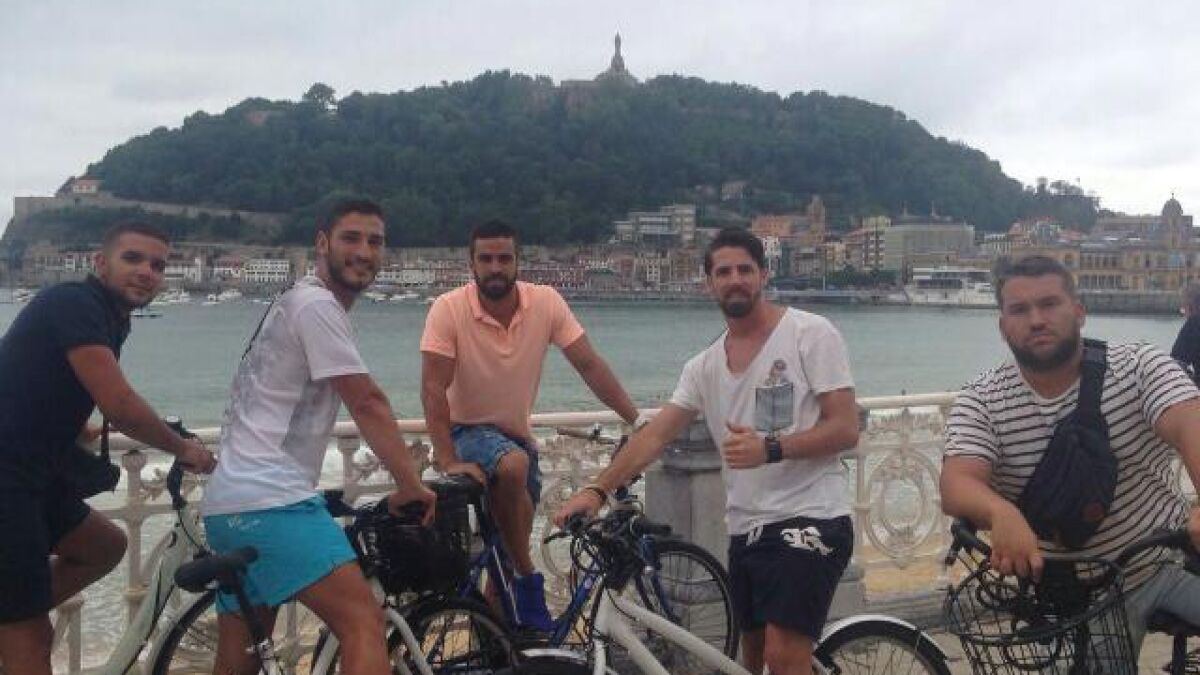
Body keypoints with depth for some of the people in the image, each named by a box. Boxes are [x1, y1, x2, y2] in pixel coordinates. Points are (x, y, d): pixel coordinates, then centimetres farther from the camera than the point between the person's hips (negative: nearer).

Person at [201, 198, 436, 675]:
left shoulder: (296, 303, 23)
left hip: (229, 504, 11)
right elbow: (368, 405, -10)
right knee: (364, 622, -17)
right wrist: (412, 484, -3)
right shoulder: (318, 305, -9)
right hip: (270, 501, -11)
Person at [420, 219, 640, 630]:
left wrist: (639, 422, -16)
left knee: (511, 542, 10)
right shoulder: (448, 309, -19)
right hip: (469, 431, -4)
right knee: (513, 466, -35)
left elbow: (590, 366, -11)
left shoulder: (546, 303, -12)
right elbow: (434, 387, -20)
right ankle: (528, 581, -17)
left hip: (518, 434, 4)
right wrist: (447, 459, -27)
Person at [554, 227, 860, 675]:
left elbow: (846, 429, -10)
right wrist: (597, 490, -8)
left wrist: (770, 448, -24)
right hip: (746, 529, 6)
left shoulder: (810, 333, -5)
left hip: (810, 519, -6)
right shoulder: (704, 366, 10)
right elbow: (655, 435, 5)